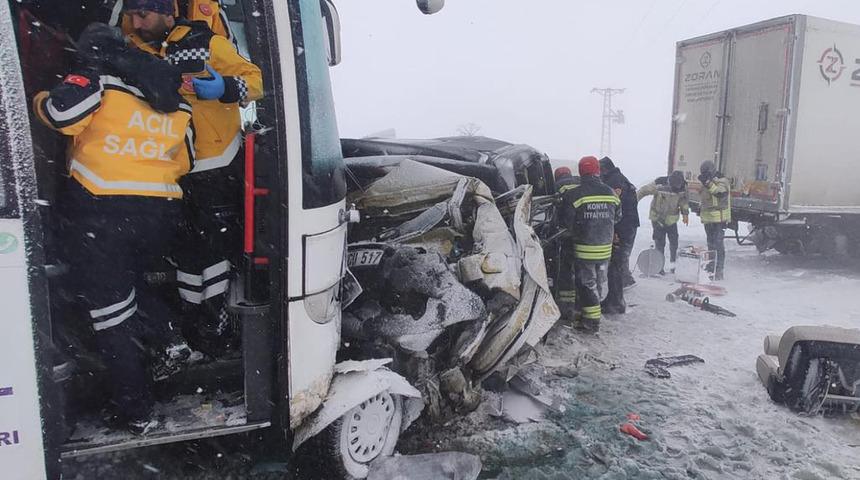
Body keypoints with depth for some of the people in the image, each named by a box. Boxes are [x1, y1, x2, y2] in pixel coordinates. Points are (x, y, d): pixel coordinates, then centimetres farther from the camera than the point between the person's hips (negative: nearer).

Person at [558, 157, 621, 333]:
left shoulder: (574, 194, -16)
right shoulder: (610, 193, 0)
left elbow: (565, 221, -12)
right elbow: (617, 217, 11)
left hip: (584, 249, -5)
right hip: (605, 248, 5)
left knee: (586, 283, 4)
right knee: (600, 281, 18)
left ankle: (592, 319, 6)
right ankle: (595, 310, 33)